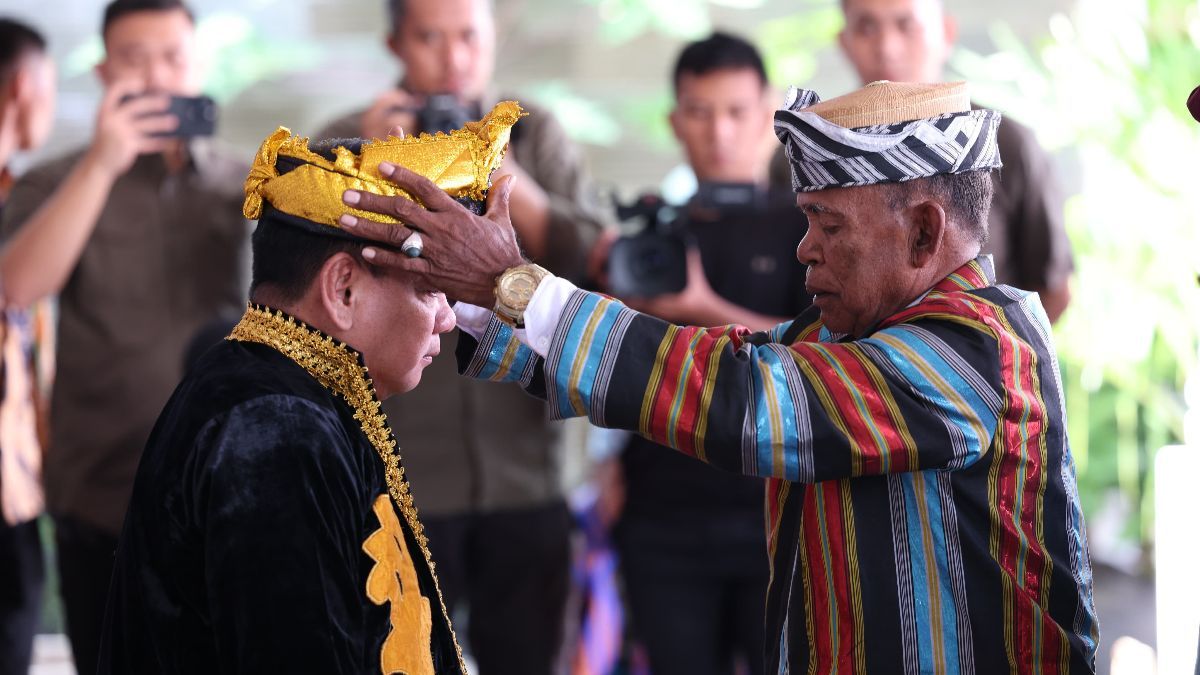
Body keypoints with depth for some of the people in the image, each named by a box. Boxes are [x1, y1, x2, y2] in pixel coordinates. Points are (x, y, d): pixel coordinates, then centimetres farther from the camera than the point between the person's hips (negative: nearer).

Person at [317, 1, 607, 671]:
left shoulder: (538, 136, 5)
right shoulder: (348, 143, 0)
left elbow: (596, 265, -5)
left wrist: (499, 171, -15)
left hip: (526, 481, 2)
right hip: (398, 485, -2)